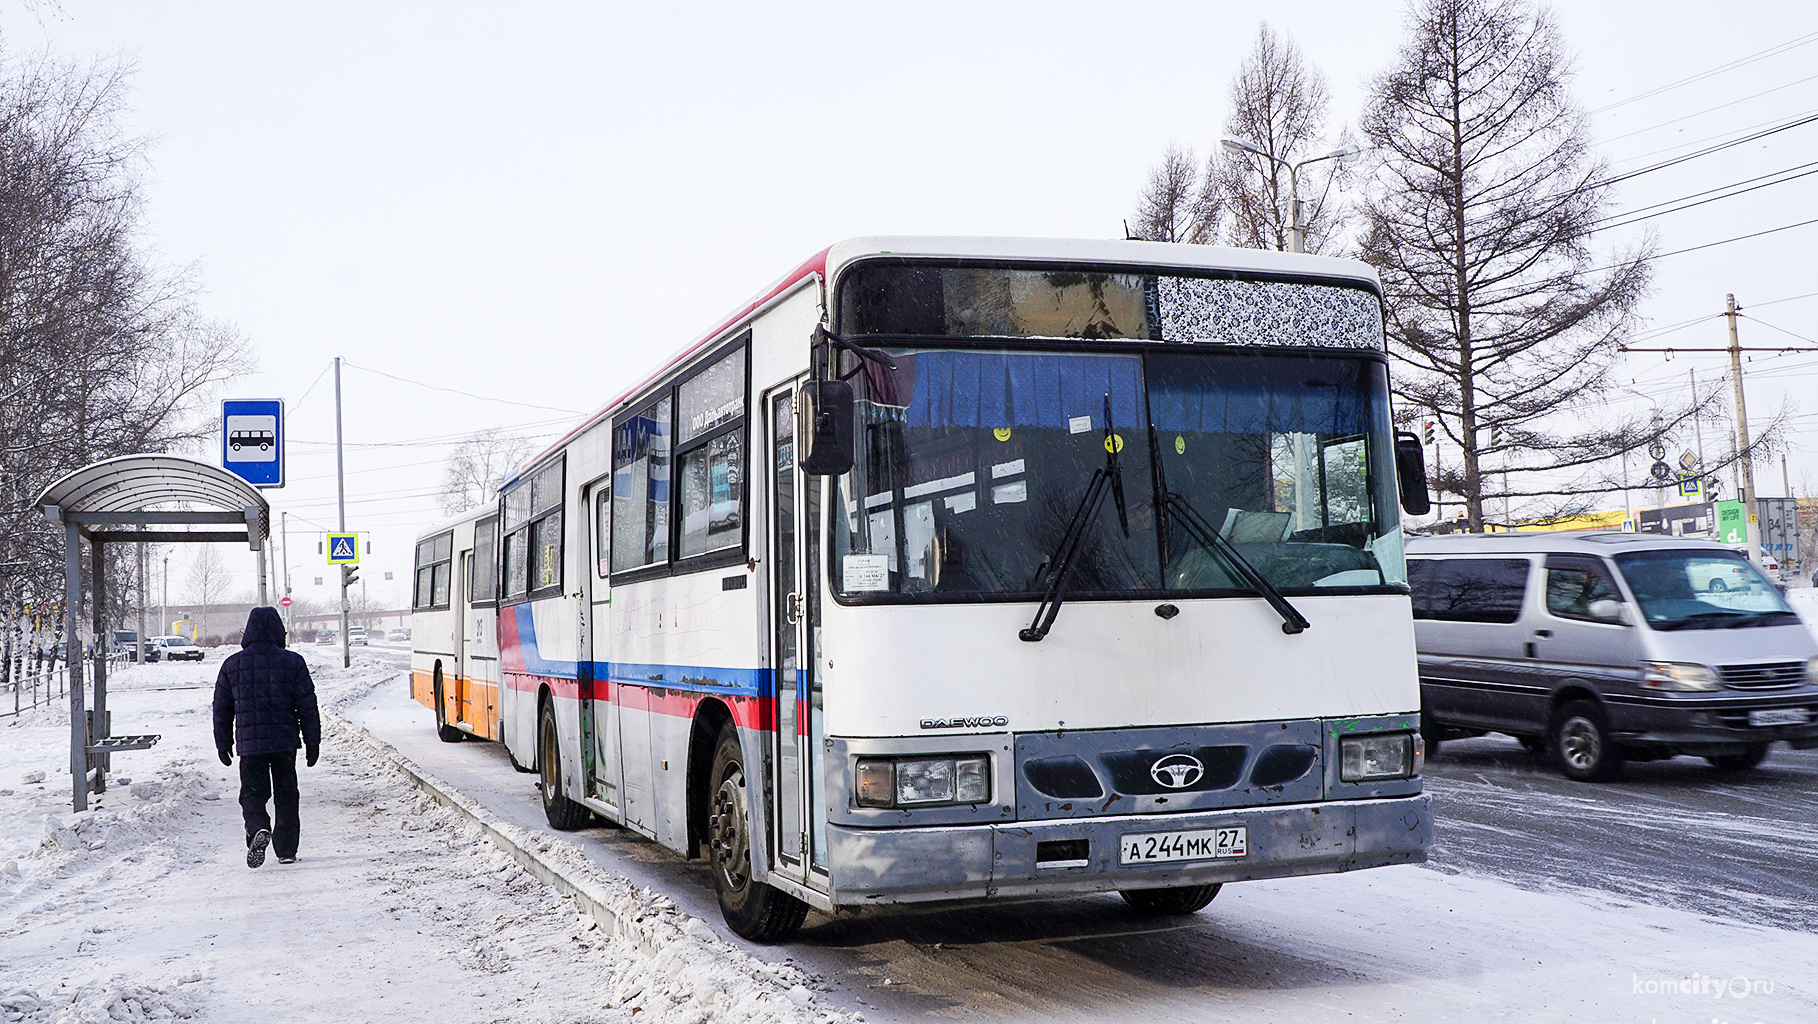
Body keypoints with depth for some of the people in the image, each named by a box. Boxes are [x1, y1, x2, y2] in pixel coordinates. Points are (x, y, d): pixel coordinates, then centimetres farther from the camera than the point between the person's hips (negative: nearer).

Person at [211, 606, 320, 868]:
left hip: (249, 743, 0)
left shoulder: (232, 664, 4)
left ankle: (259, 829, -22)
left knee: (252, 792, 7)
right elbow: (307, 706, -2)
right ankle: (286, 849, 12)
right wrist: (312, 742, 6)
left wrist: (223, 744, 19)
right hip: (285, 742, 0)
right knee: (286, 795, 11)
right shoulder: (293, 662, -2)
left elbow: (222, 709, 10)